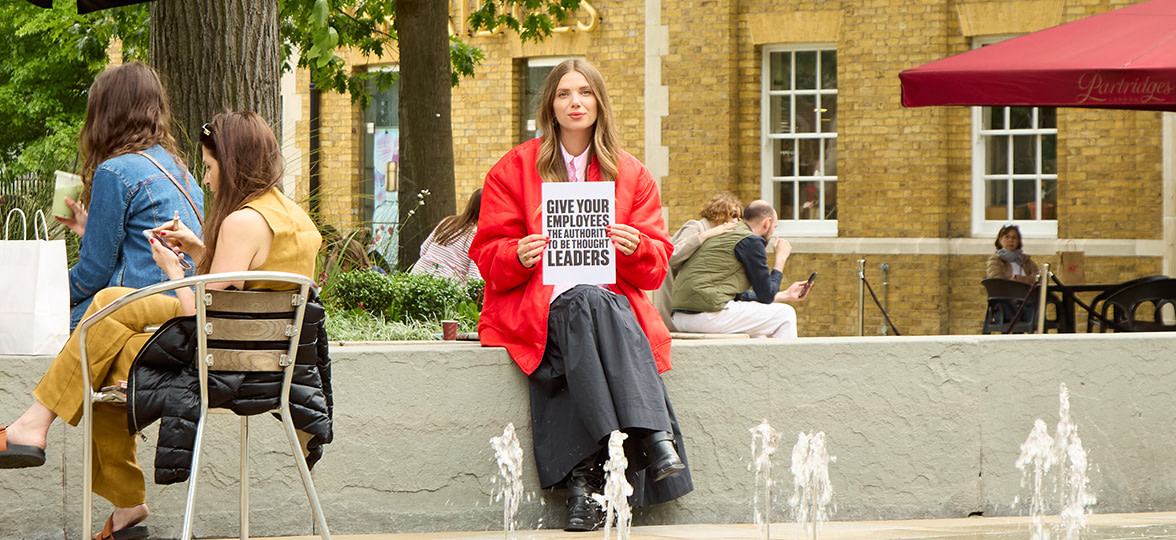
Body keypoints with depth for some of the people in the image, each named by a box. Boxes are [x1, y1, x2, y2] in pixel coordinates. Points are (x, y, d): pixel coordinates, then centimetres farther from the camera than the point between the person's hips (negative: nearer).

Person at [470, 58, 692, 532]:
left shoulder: (631, 175, 15)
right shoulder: (514, 169, 11)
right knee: (587, 305, -37)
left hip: (613, 300, 1)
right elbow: (487, 255, 7)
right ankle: (654, 435, -50)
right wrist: (518, 256, -16)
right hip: (535, 308, -1)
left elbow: (655, 269, 11)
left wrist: (636, 248, -13)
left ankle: (585, 473, -46)